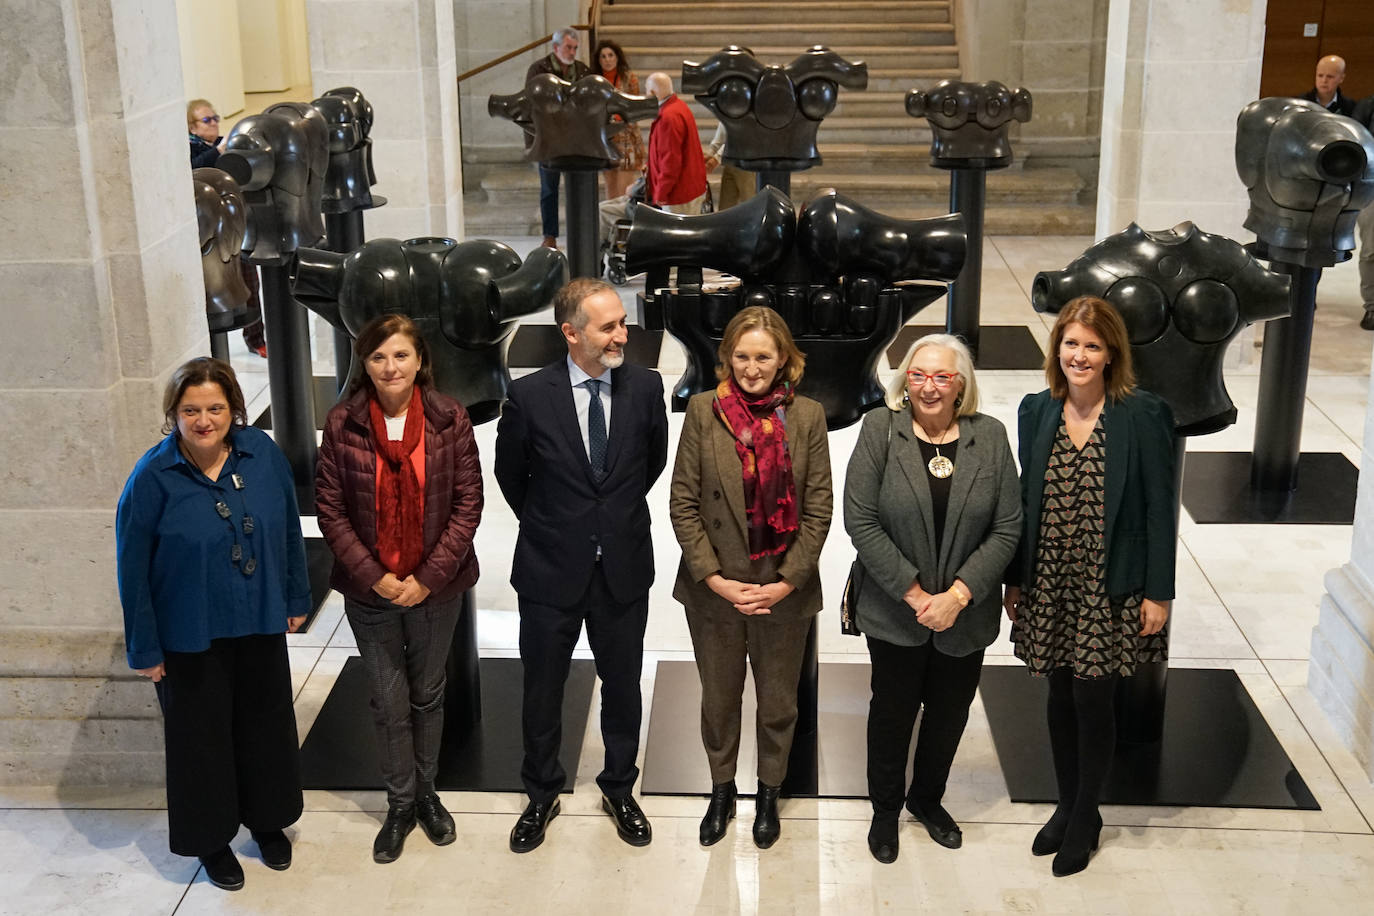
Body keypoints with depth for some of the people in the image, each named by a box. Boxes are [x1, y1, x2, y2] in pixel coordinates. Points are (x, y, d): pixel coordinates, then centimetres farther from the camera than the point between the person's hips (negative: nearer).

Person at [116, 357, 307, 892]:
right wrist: (144, 648, -9)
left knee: (266, 723, 20)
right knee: (203, 736, 12)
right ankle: (211, 838, 35)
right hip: (190, 637, -3)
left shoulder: (263, 454, -9)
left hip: (260, 625, 4)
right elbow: (132, 568, -12)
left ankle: (267, 818, 44)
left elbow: (290, 530, 3)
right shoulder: (153, 477, -18)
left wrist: (296, 598, 8)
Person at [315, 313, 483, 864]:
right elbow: (330, 509, -5)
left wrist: (428, 576, -13)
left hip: (435, 586, 0)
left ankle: (427, 793, 35)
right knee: (389, 701, 9)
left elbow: (468, 502, -7)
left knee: (428, 694, 16)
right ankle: (400, 803, 27)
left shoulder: (449, 419, -9)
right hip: (371, 589, 0)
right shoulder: (343, 423, -8)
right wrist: (373, 575, -12)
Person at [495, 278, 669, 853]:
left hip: (624, 569, 2)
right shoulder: (530, 396, -13)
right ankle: (542, 795, 35)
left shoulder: (645, 387, -7)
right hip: (551, 570, -1)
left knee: (622, 687, 16)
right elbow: (510, 472, 4)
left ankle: (619, 789, 37)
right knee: (542, 692, 14)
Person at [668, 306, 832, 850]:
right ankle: (721, 790, 38)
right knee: (719, 699, 17)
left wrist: (788, 581, -12)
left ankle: (768, 794, 38)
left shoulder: (807, 416, -4)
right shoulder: (704, 411, -6)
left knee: (778, 702, 16)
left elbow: (819, 509, -4)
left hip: (784, 591, 0)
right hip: (714, 588, 0)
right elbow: (683, 504, -6)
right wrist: (713, 578, -12)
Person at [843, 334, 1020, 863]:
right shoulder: (880, 429, -10)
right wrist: (914, 594, -15)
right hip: (894, 613, -2)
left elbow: (1007, 528, -5)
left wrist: (958, 595, -14)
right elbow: (860, 522, -13)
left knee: (949, 715, 17)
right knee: (892, 714, 14)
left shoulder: (989, 436, -4)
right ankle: (885, 809, 36)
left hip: (966, 615, 2)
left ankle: (927, 799, 42)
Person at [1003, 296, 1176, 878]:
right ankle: (1066, 805, 31)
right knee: (1061, 697, 13)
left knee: (1092, 699, 2)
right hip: (1049, 584, 4)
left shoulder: (1143, 415, -8)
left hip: (1111, 587, -4)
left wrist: (1158, 592, -8)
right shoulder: (1037, 411, 4)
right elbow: (1024, 500, 9)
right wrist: (1014, 579, 9)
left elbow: (1158, 508, -6)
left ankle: (1085, 816, 23)